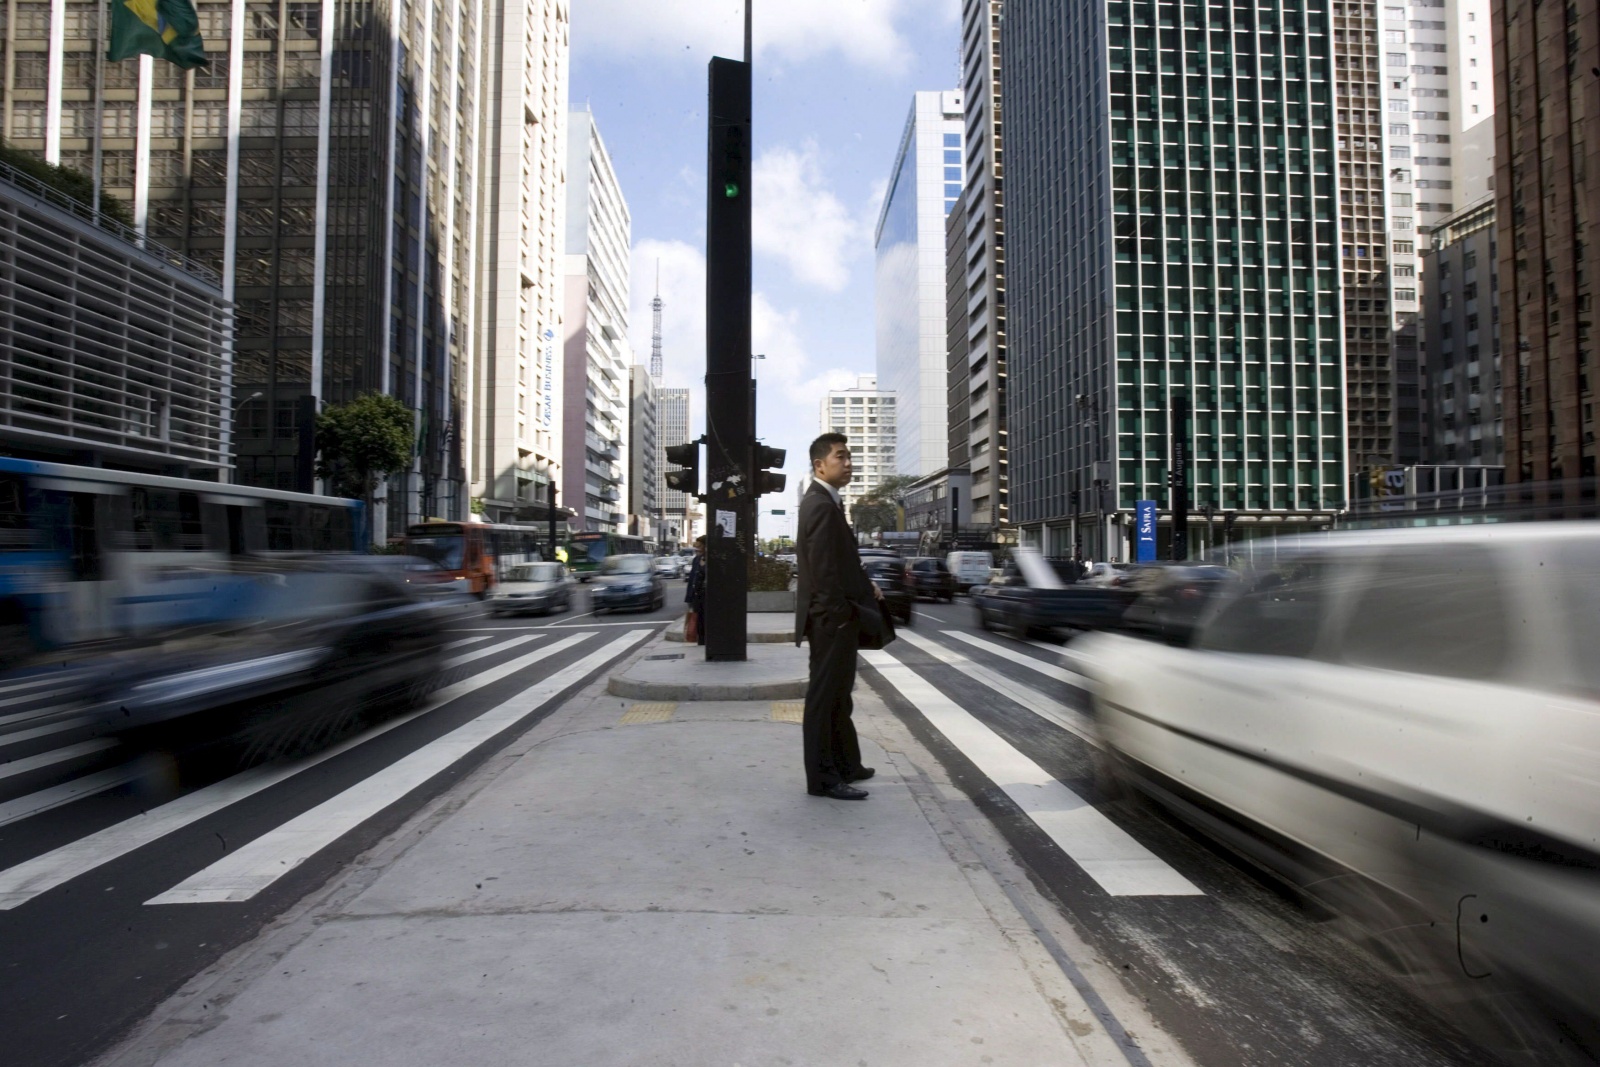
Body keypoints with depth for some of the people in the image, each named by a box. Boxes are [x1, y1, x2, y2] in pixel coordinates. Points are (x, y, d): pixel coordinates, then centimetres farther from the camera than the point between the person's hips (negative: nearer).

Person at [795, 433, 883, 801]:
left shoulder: (826, 502, 15)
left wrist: (864, 586, 6)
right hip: (831, 618, -10)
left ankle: (844, 764, 31)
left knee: (837, 695, 18)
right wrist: (840, 614, -18)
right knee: (824, 697, -1)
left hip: (837, 616, 10)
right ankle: (823, 778, 8)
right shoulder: (820, 504, -17)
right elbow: (823, 568, -23)